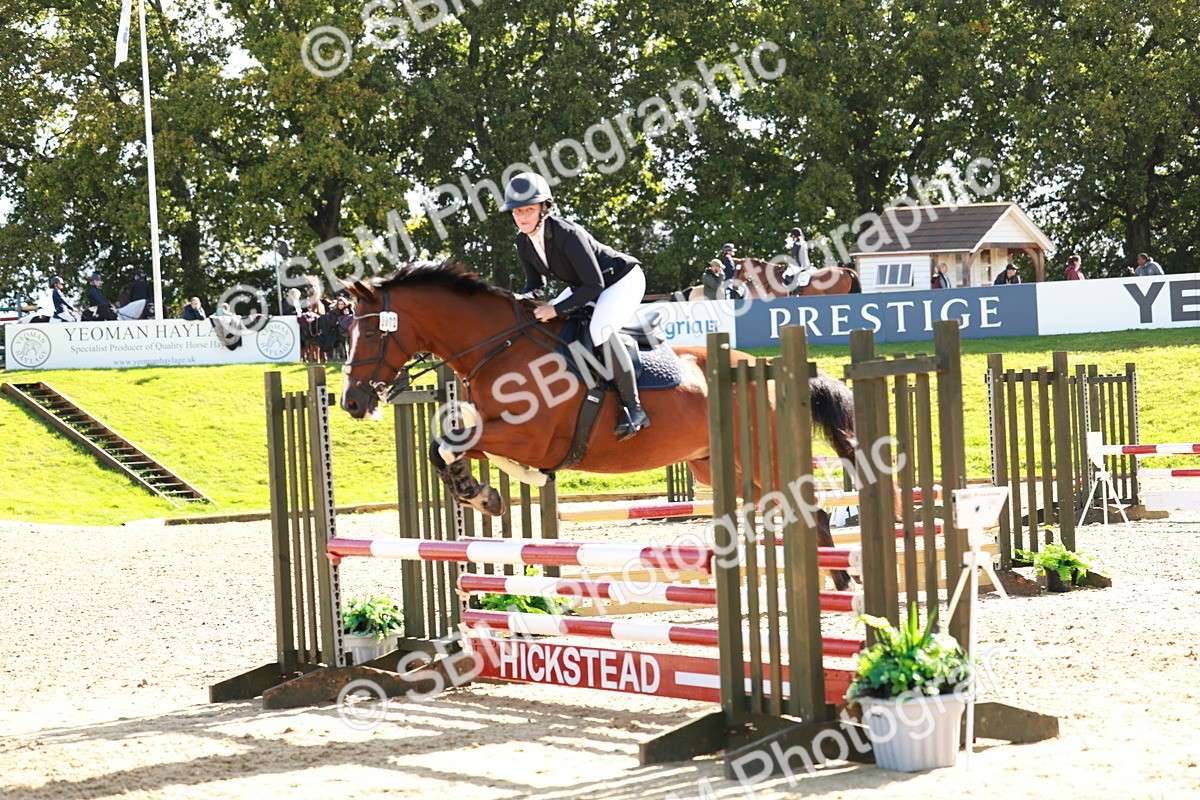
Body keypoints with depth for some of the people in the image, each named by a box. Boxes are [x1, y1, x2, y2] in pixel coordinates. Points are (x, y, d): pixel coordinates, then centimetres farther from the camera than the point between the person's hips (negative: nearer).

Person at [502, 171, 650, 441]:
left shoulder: (567, 234, -33)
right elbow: (536, 284, 3)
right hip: (584, 285, 9)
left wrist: (557, 309, -36)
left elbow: (594, 285, -32)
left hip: (623, 279, -9)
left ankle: (633, 408, -25)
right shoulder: (524, 242, -9)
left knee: (599, 331, -33)